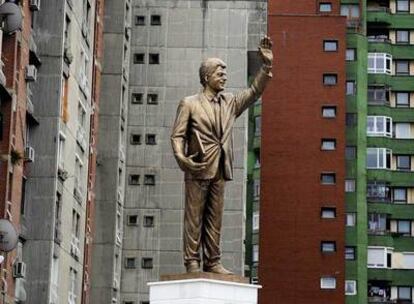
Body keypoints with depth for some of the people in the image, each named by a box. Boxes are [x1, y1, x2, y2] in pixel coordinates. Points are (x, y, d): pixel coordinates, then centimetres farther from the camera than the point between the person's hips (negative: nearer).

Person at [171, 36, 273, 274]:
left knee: (215, 218, 6)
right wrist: (181, 157, -20)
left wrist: (267, 66, -5)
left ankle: (213, 262, 10)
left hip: (220, 169, 5)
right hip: (198, 168, -5)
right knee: (194, 217, -3)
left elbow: (255, 92, 8)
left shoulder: (230, 103, 16)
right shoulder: (190, 104, 3)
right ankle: (192, 262, -2)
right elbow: (177, 135, -2)